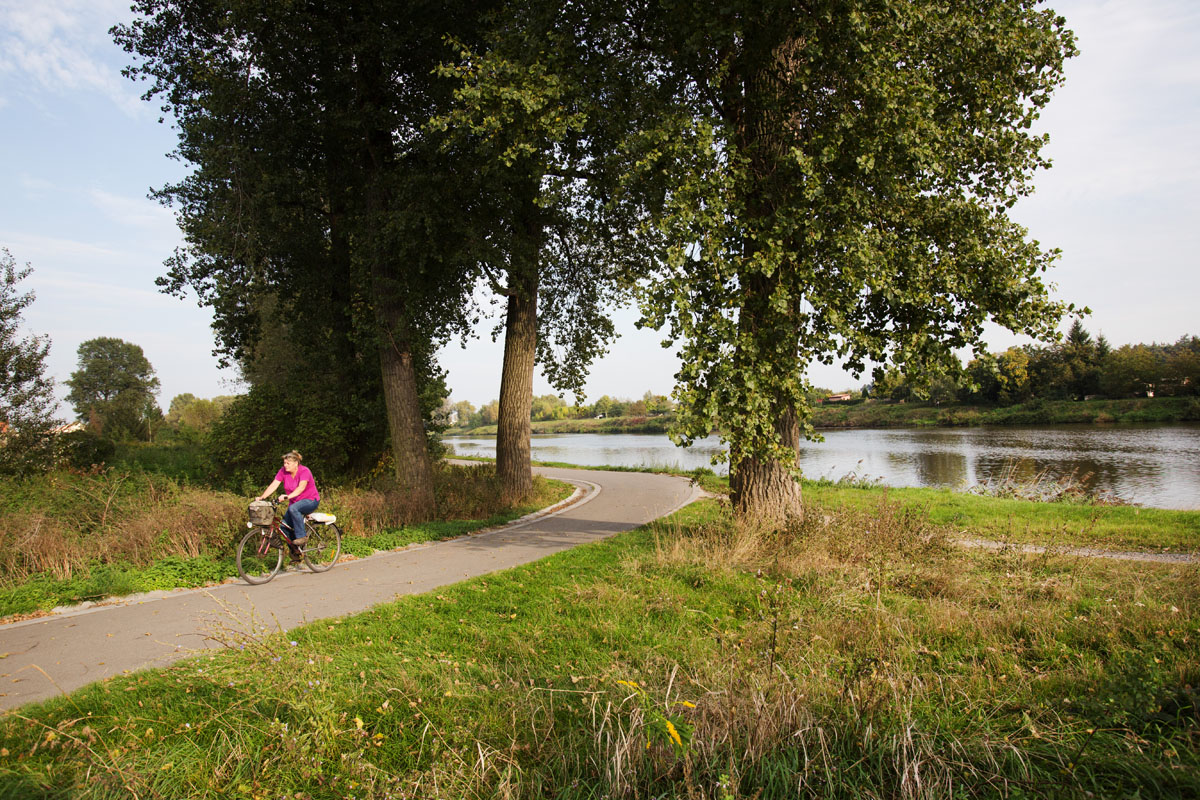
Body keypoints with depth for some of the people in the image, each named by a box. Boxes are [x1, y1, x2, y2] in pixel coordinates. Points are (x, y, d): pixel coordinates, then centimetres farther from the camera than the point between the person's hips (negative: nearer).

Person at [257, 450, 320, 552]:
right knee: (284, 526, -8)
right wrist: (262, 497, -24)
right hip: (295, 502, 6)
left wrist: (288, 496, -48)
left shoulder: (304, 471, -19)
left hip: (310, 500, -6)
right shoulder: (283, 471, -2)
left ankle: (302, 536, -22)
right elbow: (273, 485, -9)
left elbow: (301, 487, -33)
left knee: (293, 508, -35)